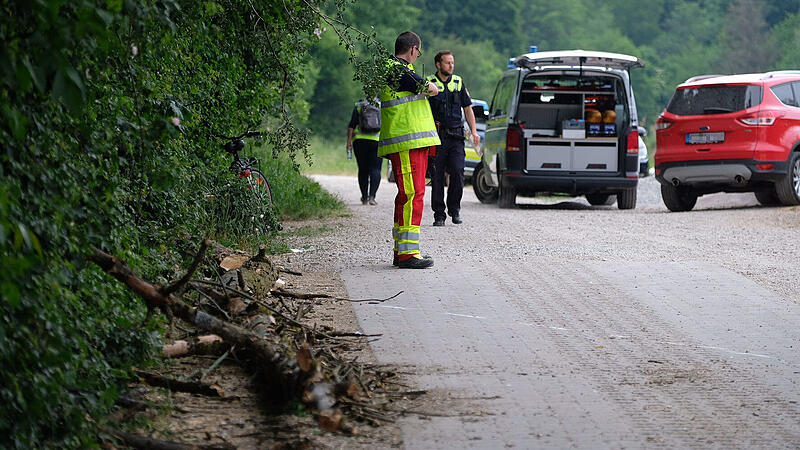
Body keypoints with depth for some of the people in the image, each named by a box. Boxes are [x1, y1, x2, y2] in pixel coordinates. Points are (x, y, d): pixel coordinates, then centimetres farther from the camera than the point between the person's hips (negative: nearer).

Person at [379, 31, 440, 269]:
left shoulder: (395, 68, 19)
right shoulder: (397, 70, -13)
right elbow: (432, 89, -10)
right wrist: (430, 86, 10)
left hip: (414, 143, 11)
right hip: (406, 144, -11)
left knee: (408, 196, 13)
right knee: (412, 195, -12)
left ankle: (401, 250, 19)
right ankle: (407, 252, -14)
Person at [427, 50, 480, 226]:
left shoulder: (458, 82, 13)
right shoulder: (429, 83, 1)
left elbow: (467, 108, 18)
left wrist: (474, 131, 9)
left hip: (456, 136, 2)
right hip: (436, 137, -2)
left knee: (457, 172, -9)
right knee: (437, 176, -2)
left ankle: (454, 208, 8)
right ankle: (439, 214, 5)